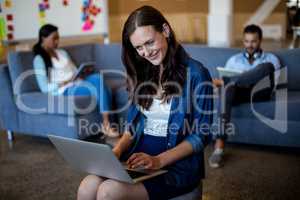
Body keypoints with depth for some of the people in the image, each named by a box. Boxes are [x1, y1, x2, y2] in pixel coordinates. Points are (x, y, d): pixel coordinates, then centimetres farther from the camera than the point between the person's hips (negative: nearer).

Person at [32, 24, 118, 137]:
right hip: (63, 90, -6)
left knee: (98, 77, -28)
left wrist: (80, 77, -3)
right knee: (96, 88, -31)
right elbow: (44, 87, -8)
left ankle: (106, 123, -34)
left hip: (78, 84, 6)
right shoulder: (39, 60, 0)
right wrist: (64, 83, -16)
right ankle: (106, 124, -24)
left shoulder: (62, 53, 22)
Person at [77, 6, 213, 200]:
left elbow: (201, 136, -8)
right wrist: (117, 151, -6)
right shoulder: (142, 73, 11)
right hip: (139, 156, 5)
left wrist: (159, 160, -20)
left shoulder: (196, 74, -7)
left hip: (178, 163, -5)